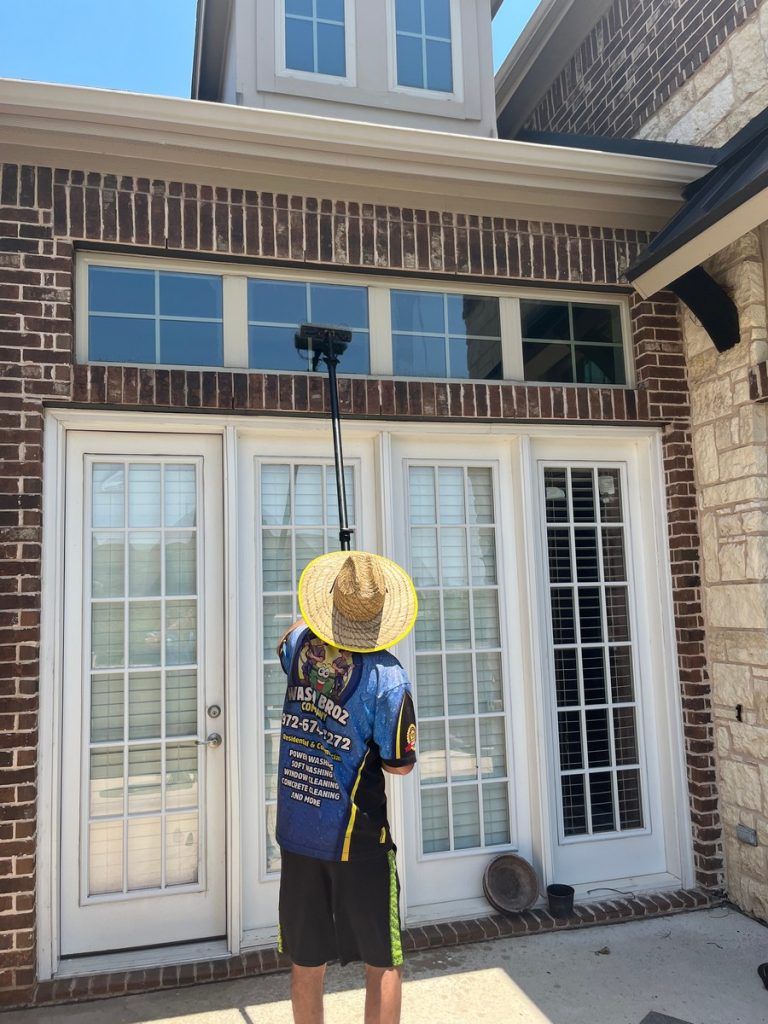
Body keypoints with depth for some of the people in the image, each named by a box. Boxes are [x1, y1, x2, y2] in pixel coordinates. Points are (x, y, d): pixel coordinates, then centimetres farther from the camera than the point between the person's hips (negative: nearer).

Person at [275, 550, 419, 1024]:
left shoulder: (300, 644, -7)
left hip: (297, 834, 5)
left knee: (307, 964, 19)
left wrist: (320, 613, 34)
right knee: (383, 964, 14)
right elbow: (400, 764, -12)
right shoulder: (387, 675, -20)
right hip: (358, 841, -4)